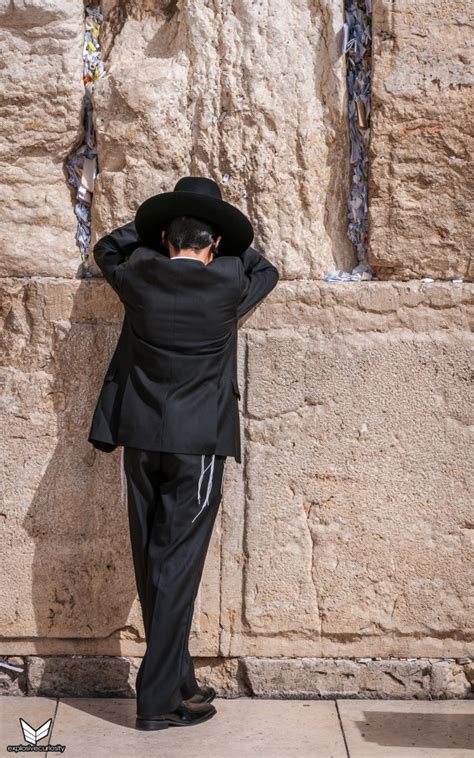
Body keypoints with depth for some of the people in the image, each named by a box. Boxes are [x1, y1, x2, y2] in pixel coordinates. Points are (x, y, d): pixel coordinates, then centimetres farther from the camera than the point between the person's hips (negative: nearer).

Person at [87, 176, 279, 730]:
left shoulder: (138, 276, 0)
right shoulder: (228, 283, -6)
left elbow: (107, 250, 24)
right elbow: (266, 271, 17)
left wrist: (156, 223, 24)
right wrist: (225, 242, 23)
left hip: (141, 440, 4)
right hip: (198, 443, -3)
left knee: (153, 564, 11)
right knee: (178, 565, 0)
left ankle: (177, 680, 22)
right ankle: (158, 698, 5)